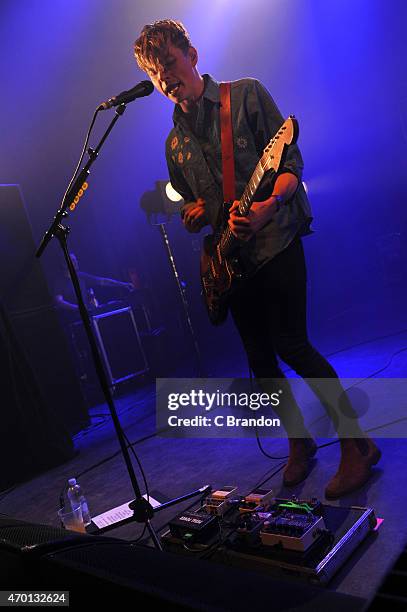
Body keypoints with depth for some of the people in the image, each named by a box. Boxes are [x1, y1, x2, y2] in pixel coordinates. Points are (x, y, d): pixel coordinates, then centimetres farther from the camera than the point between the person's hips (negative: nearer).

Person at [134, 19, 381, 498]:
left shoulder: (245, 94, 0)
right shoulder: (175, 142, 15)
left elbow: (290, 161, -7)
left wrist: (269, 205, -27)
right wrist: (193, 217, -3)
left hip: (276, 242, -6)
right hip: (232, 257, 6)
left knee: (291, 345, -13)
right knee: (259, 358, 7)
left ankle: (357, 445, 4)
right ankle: (299, 442, 26)